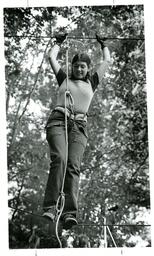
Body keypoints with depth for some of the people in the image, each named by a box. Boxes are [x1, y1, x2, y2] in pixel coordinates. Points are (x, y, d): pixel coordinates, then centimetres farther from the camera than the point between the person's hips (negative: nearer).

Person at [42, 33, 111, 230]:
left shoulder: (92, 82, 26)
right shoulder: (64, 79, 24)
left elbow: (107, 61, 33)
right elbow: (51, 57, 32)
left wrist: (103, 45, 47)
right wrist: (59, 43, 46)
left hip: (79, 126, 1)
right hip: (58, 121, -1)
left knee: (73, 166, -18)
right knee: (59, 159, -26)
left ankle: (70, 213, -33)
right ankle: (49, 207, -33)